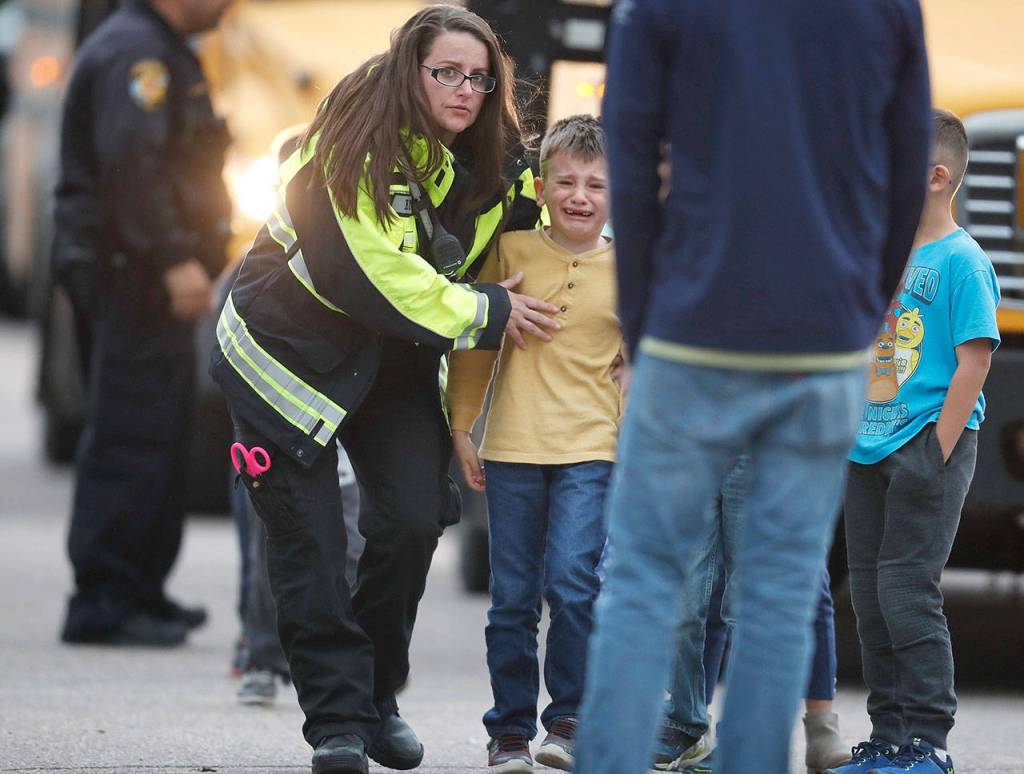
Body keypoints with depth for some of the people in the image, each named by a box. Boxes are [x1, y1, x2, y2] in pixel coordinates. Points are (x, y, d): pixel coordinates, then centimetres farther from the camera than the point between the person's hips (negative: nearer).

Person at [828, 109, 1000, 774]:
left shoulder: (961, 262, -10)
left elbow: (974, 363, -14)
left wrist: (937, 455, -17)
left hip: (927, 447, -8)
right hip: (868, 449, 8)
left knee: (906, 593, -9)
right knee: (869, 594, 9)